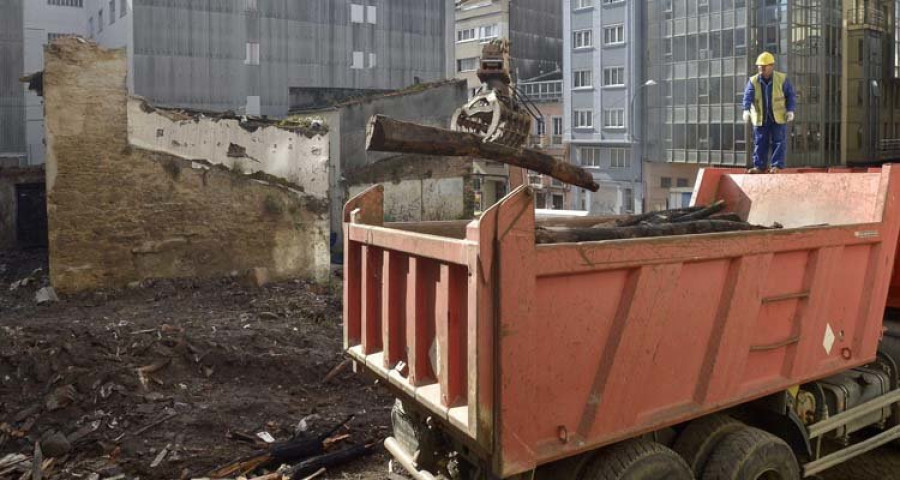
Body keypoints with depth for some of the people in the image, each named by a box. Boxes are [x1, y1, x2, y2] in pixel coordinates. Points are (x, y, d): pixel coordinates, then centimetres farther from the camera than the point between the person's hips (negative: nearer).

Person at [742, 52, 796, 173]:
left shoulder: (782, 79, -4)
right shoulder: (753, 81, -2)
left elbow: (791, 95, 2)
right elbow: (748, 96, -13)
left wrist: (790, 110, -9)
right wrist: (746, 110, -29)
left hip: (778, 117, -1)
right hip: (760, 117, 2)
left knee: (778, 141, -1)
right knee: (760, 142, 4)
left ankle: (776, 165, 4)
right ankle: (759, 166, 10)